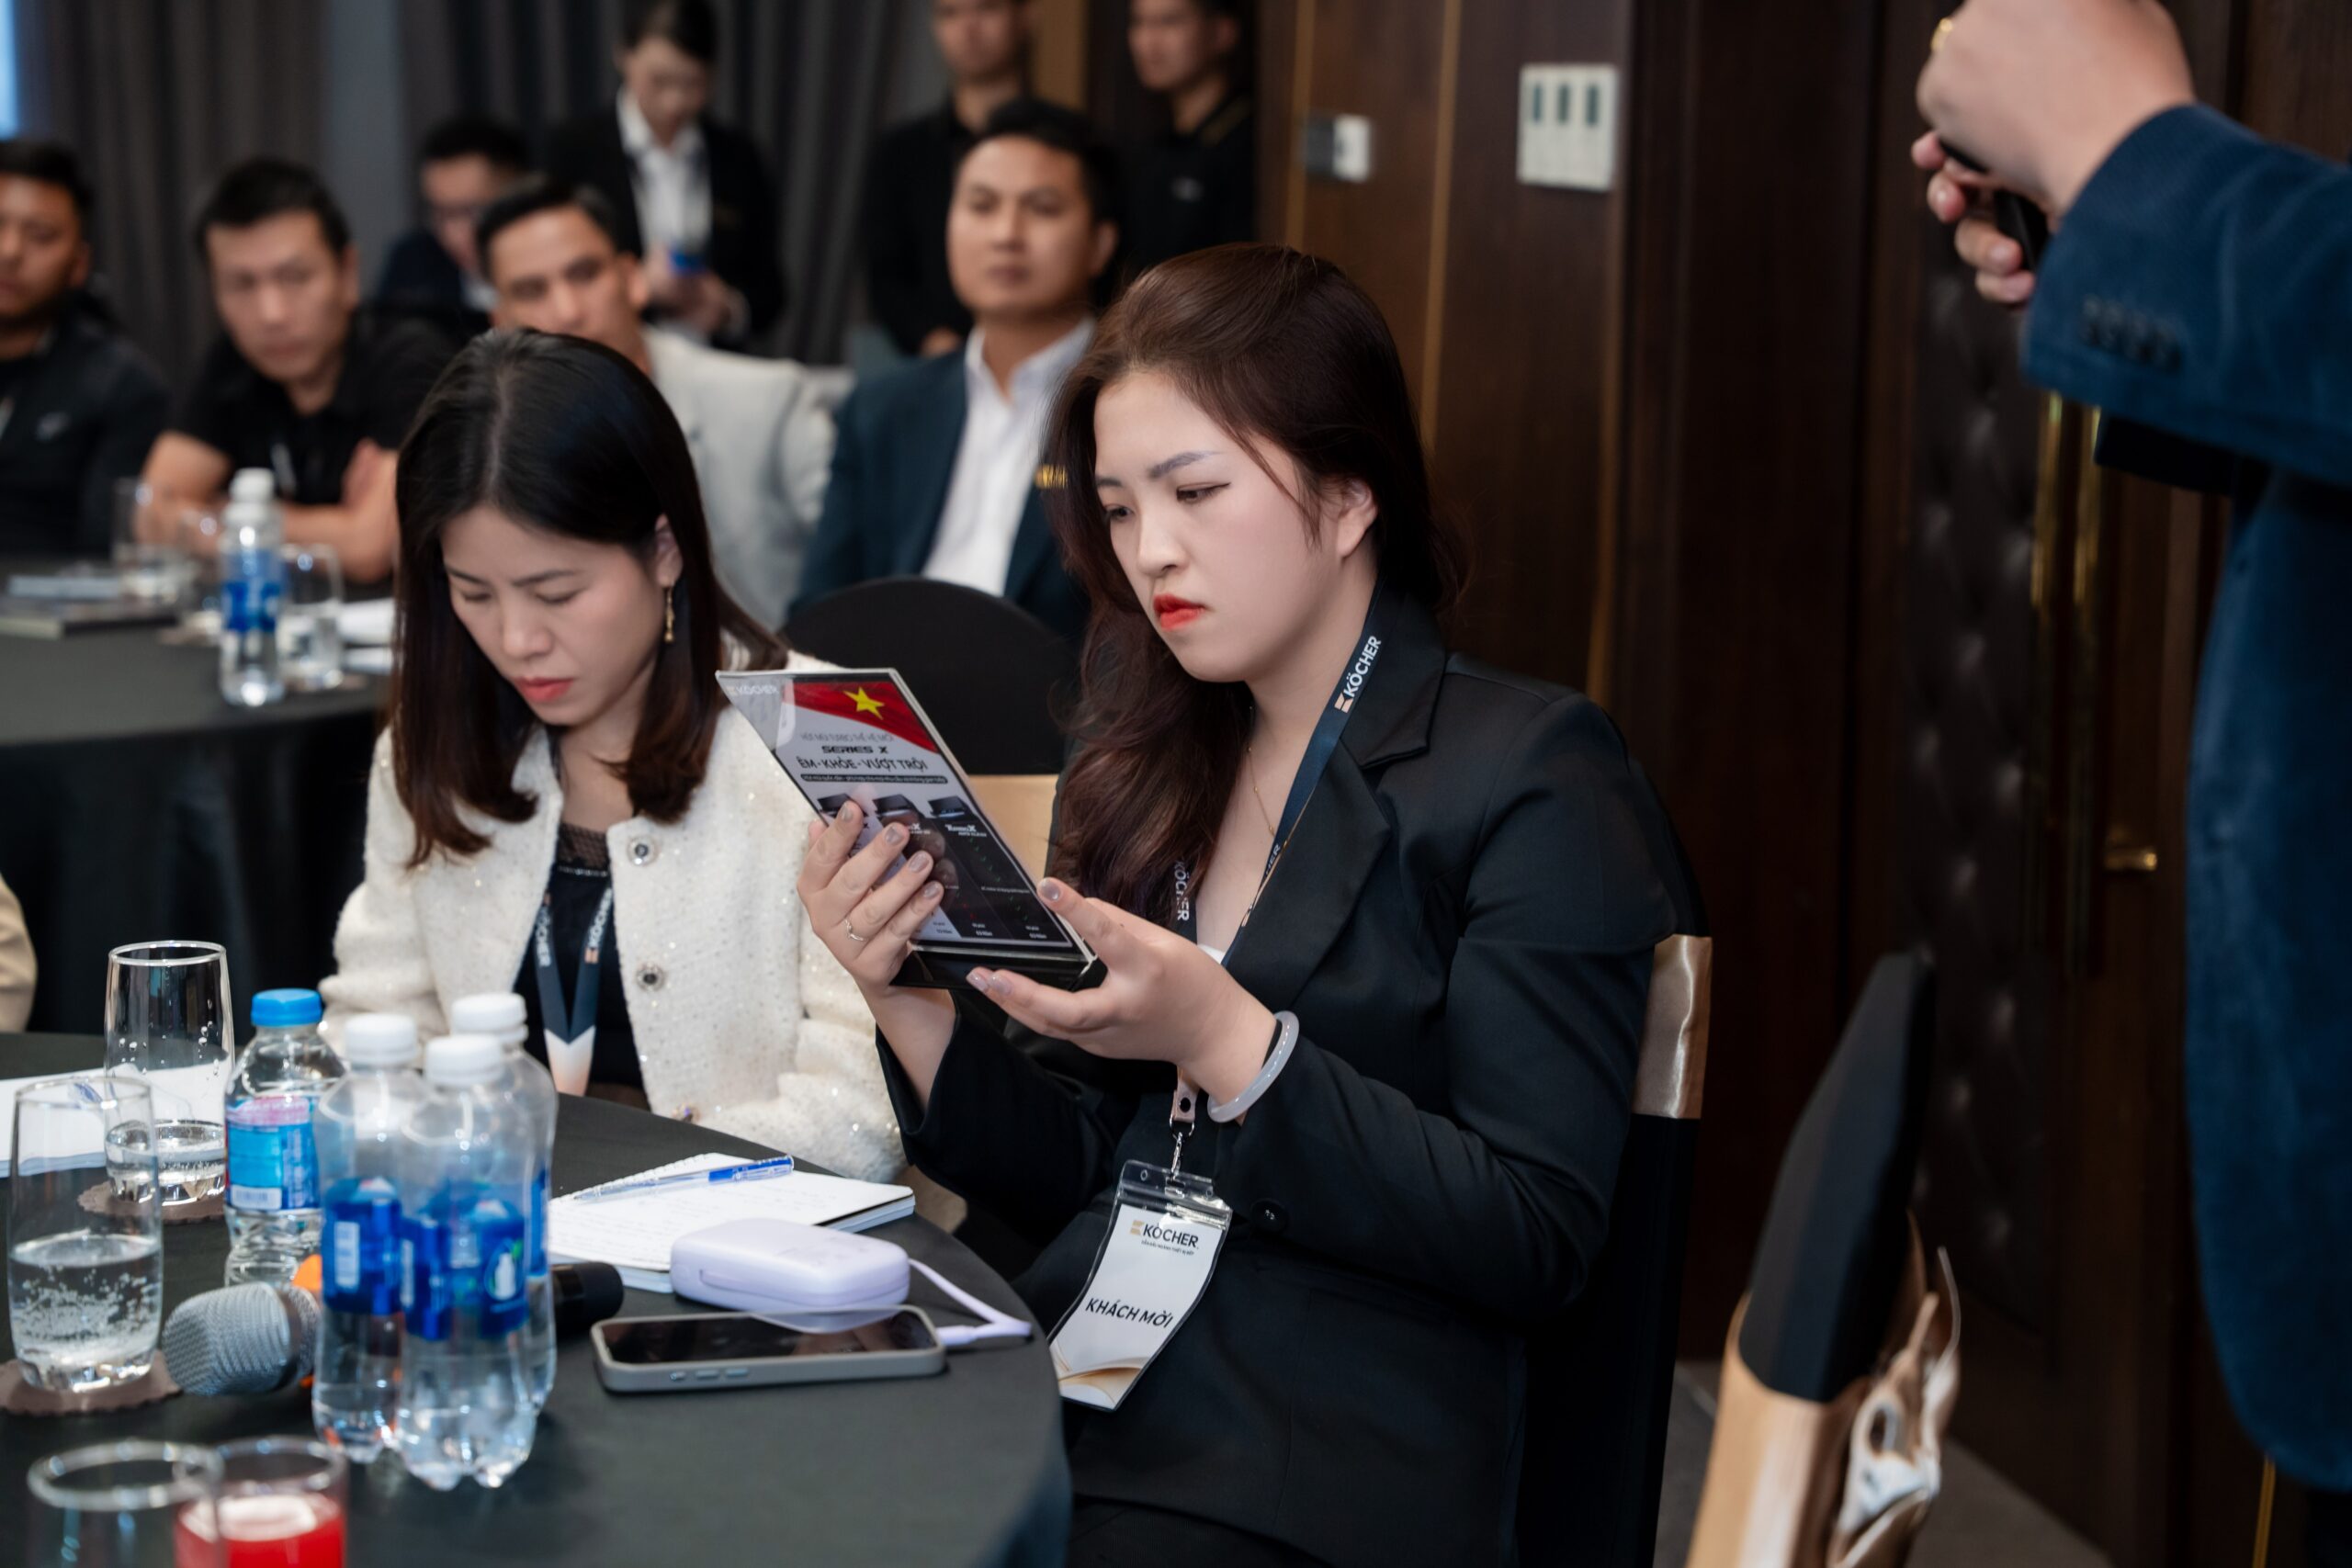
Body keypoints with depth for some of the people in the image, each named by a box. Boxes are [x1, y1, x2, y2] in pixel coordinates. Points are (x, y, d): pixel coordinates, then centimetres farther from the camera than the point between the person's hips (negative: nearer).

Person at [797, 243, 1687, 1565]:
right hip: (1065, 1403, 6)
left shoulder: (1532, 775, -3)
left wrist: (1224, 1039, -21)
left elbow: (1539, 1243, -11)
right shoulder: (1139, 771, 15)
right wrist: (905, 993, -2)